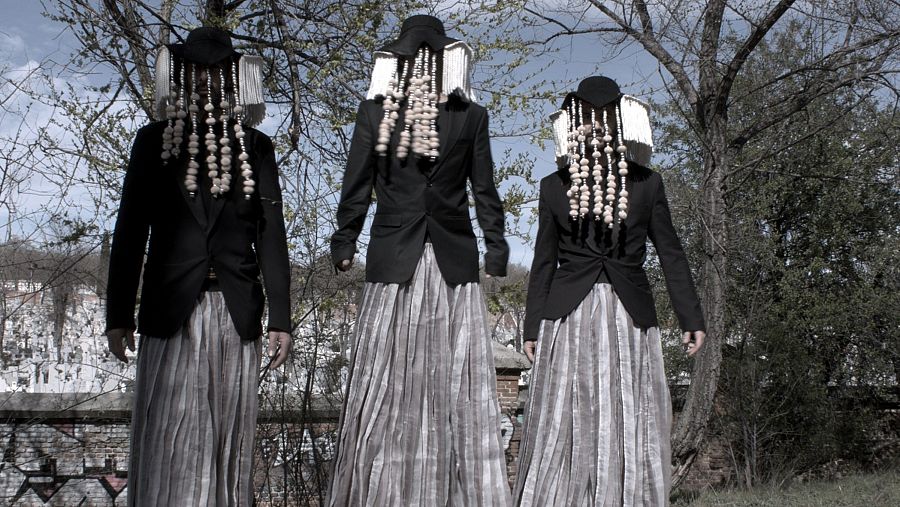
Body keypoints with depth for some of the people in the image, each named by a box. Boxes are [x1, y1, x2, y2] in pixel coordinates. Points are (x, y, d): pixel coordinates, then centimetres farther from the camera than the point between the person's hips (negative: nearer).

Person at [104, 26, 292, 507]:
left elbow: (271, 235, 6)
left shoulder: (255, 147, 10)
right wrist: (119, 315, 2)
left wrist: (280, 318, -1)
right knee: (168, 442, -1)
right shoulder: (154, 139, 10)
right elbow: (129, 232, 7)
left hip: (236, 314, 1)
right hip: (171, 311, 0)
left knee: (229, 440, 4)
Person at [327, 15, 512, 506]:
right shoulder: (471, 116, 0)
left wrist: (344, 243, 14)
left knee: (386, 381, 5)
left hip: (392, 261, 0)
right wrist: (495, 248, 13)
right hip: (454, 262, 0)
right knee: (458, 382, 4)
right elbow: (485, 191, 3)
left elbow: (355, 188, 3)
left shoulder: (373, 113, 0)